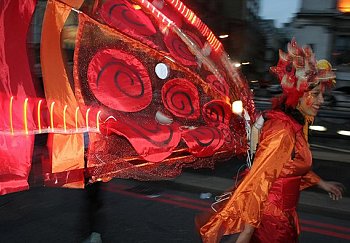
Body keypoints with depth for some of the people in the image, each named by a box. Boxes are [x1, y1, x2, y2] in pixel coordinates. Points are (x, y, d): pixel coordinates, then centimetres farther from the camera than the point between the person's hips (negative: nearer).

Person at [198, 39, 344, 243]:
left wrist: (322, 183, 26)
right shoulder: (283, 131, -27)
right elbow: (259, 179, -29)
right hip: (270, 218, -9)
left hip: (282, 213, 9)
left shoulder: (296, 124, 2)